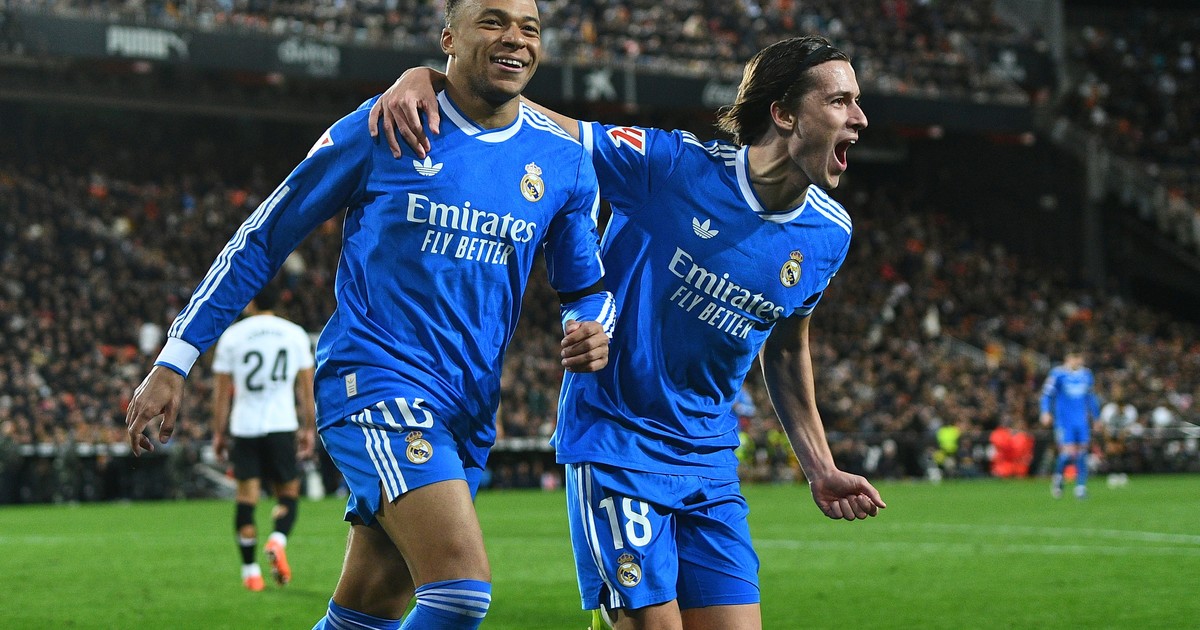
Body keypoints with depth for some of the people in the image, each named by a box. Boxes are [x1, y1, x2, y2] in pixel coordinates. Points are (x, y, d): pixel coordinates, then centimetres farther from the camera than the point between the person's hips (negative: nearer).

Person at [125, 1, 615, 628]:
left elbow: (586, 289, 20)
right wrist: (173, 362, 0)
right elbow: (262, 238, 3)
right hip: (375, 381, -5)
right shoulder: (381, 129, -4)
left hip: (467, 410, 6)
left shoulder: (564, 162, 8)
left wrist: (591, 332, -6)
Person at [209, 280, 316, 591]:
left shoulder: (231, 336, 0)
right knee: (288, 492, 10)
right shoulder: (295, 334, 4)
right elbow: (306, 387, 6)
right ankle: (278, 540, -18)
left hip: (244, 426, 0)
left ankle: (250, 570, 3)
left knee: (246, 495, 5)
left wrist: (218, 433, 10)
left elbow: (221, 390, 3)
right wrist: (309, 429, 14)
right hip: (282, 425, 0)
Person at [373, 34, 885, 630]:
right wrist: (424, 77, -28)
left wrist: (820, 468, 17)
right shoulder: (672, 164, -15)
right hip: (616, 441, -5)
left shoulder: (829, 234, 1)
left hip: (710, 458, 6)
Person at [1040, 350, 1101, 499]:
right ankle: (1058, 476, 13)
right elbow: (1047, 394, -2)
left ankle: (1081, 487, 6)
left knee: (1082, 453, -1)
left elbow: (1091, 397, 22)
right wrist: (1046, 412, -15)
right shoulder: (1057, 373, -2)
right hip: (1064, 420, -4)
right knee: (1069, 452, -15)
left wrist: (1096, 417, 23)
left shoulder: (1086, 374, 11)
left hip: (1082, 421, 4)